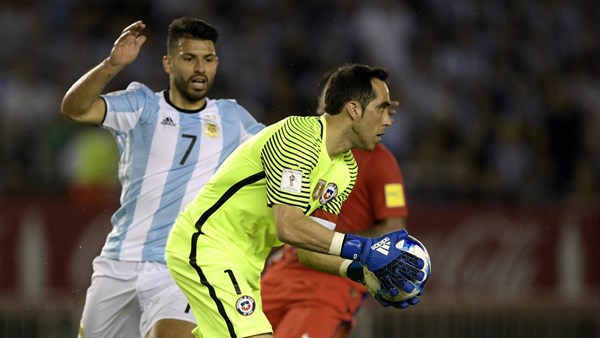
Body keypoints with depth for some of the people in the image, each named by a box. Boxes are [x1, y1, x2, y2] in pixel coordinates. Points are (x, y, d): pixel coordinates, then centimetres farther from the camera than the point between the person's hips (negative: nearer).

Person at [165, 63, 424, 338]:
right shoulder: (299, 138, -22)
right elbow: (289, 228, -32)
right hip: (205, 246, -10)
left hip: (245, 263, 10)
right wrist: (364, 249, -31)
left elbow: (309, 248, 7)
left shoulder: (346, 169, 7)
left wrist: (359, 270, -11)